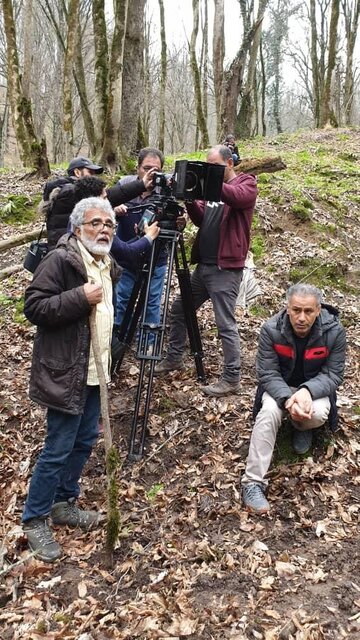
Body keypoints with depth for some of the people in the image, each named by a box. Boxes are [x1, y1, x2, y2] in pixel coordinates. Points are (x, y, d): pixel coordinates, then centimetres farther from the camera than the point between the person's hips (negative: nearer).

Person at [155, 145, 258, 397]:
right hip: (203, 265, 8)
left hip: (226, 269, -8)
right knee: (179, 309, 15)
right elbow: (200, 219, 9)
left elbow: (237, 196, -26)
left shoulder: (247, 183, -3)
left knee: (226, 324, -7)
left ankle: (232, 379, 3)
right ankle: (174, 358, 32)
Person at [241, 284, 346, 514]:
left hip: (316, 387, 0)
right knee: (269, 412, -30)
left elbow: (333, 375, -15)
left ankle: (302, 427, 8)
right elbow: (268, 373, -18)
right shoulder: (271, 330, -22)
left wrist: (307, 391, -35)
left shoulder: (334, 331, -22)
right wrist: (288, 398, -37)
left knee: (318, 413, -32)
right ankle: (253, 482, -28)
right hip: (280, 387, 0)